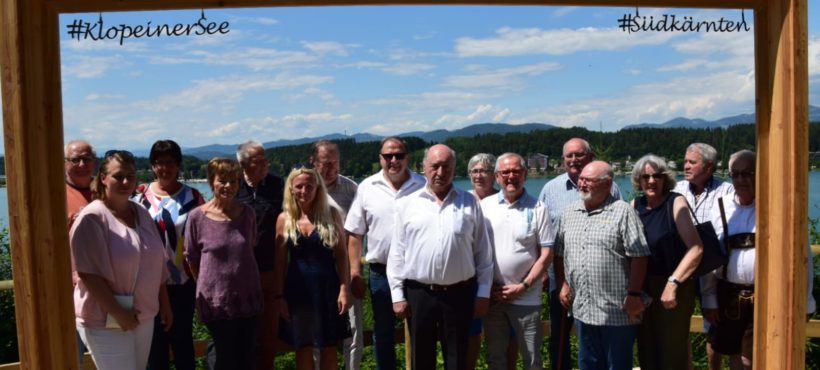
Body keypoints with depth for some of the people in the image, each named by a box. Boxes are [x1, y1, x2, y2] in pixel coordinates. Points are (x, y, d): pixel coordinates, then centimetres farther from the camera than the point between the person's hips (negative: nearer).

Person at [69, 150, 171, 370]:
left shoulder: (141, 213, 7)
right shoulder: (93, 218, -14)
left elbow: (156, 266, 12)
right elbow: (89, 274, -19)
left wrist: (164, 305, 13)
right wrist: (118, 314, -19)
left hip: (143, 316, 7)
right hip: (106, 321, -7)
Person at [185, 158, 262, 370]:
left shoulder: (247, 213, 0)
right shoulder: (197, 216, -9)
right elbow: (191, 258, 1)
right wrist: (207, 284, 5)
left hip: (248, 295, 3)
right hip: (216, 299, -3)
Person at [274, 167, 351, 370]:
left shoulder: (331, 214, -2)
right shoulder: (284, 219, 1)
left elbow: (341, 255, -2)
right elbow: (280, 261, 3)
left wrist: (344, 289, -7)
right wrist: (280, 295, 0)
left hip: (327, 286, -1)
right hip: (298, 288, 1)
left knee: (329, 346, 8)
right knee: (303, 347, 10)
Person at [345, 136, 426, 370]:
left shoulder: (423, 186, -4)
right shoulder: (367, 188, 0)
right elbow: (355, 234, 3)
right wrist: (355, 273, 0)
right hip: (381, 272, 1)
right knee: (383, 333, 15)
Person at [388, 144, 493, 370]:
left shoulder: (470, 203, 3)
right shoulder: (407, 204, 3)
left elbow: (483, 252, 4)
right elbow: (397, 253, 3)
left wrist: (483, 293, 1)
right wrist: (397, 295, 0)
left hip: (459, 293, 0)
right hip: (418, 293, 0)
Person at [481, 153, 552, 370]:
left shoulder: (537, 209, -4)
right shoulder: (485, 206, 3)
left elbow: (546, 254, -4)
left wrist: (523, 286, -10)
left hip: (526, 297, -2)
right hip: (492, 295, 2)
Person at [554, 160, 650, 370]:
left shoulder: (623, 212, -7)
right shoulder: (569, 213, 10)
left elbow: (639, 256, -10)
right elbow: (559, 254, 16)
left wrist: (634, 294, -14)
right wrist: (563, 284, 8)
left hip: (617, 311, -5)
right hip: (582, 308, 5)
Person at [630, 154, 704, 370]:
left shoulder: (676, 202, -8)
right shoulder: (635, 205, 6)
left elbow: (696, 249, -15)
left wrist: (673, 283, -19)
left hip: (674, 289, -5)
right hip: (643, 288, 5)